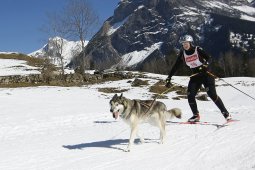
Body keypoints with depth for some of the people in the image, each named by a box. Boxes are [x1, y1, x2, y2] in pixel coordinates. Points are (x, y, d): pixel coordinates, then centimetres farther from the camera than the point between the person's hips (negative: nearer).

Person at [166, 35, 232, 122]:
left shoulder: (198, 49, -11)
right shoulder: (182, 54, 1)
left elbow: (208, 58, -20)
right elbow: (175, 67, 3)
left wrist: (205, 65, -40)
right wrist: (169, 78, -2)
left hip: (205, 73, -4)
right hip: (195, 76, 5)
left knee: (212, 94, -14)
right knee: (190, 95, -10)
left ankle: (225, 113, -4)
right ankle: (196, 115, 6)